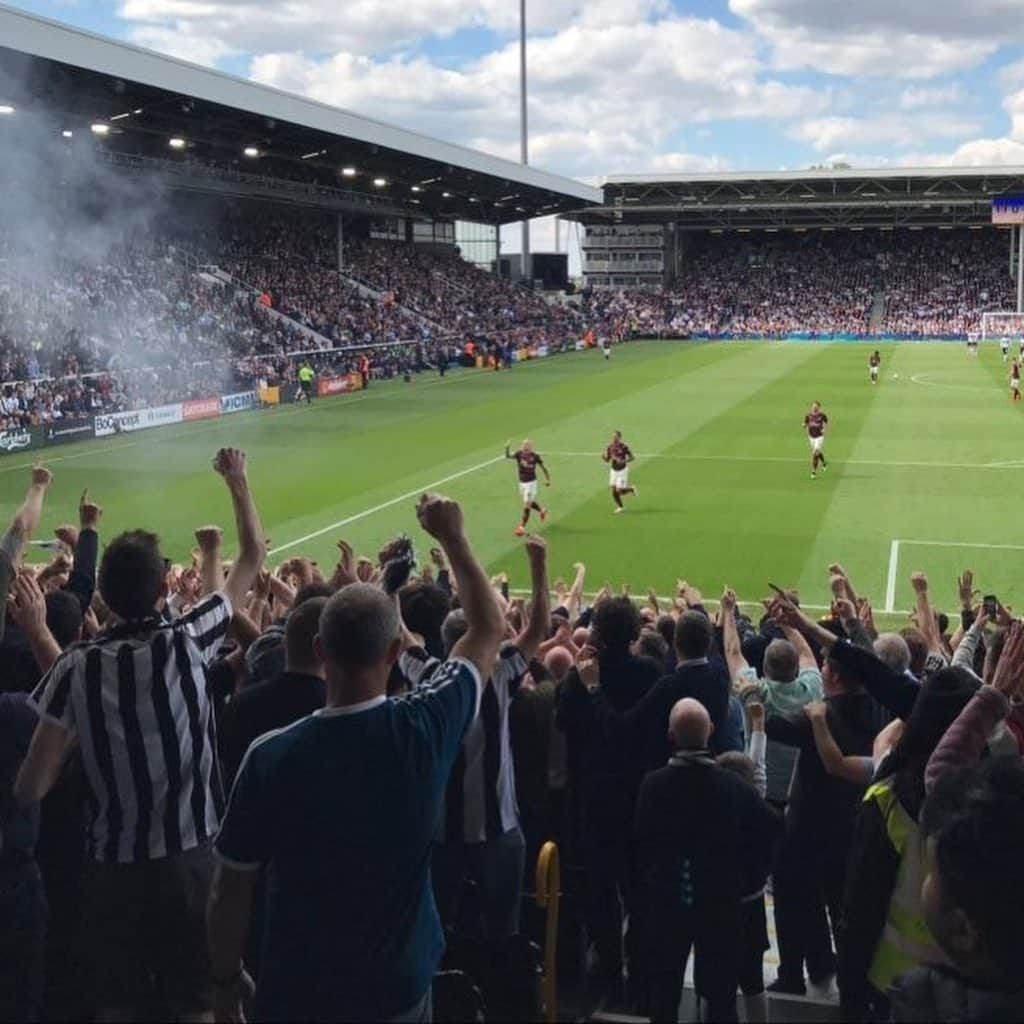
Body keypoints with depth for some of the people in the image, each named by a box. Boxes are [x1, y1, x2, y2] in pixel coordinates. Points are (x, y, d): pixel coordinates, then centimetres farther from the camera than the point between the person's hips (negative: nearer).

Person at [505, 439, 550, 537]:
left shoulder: (535, 456, -13)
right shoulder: (519, 454, -6)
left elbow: (543, 467, -2)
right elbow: (508, 456, -20)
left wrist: (548, 479, 2)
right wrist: (507, 448, -39)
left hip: (531, 483, -5)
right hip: (522, 482, 5)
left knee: (527, 505, -5)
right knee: (529, 503, 20)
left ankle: (523, 526, 4)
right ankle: (542, 511, 48)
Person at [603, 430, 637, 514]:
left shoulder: (624, 447, -17)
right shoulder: (610, 447, -3)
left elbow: (631, 457, -10)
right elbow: (607, 460, 5)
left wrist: (623, 461, -27)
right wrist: (603, 457, -18)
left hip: (622, 470, -4)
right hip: (613, 470, 4)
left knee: (619, 491, -9)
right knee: (614, 492, -1)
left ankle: (631, 489, 23)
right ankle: (620, 507, 21)